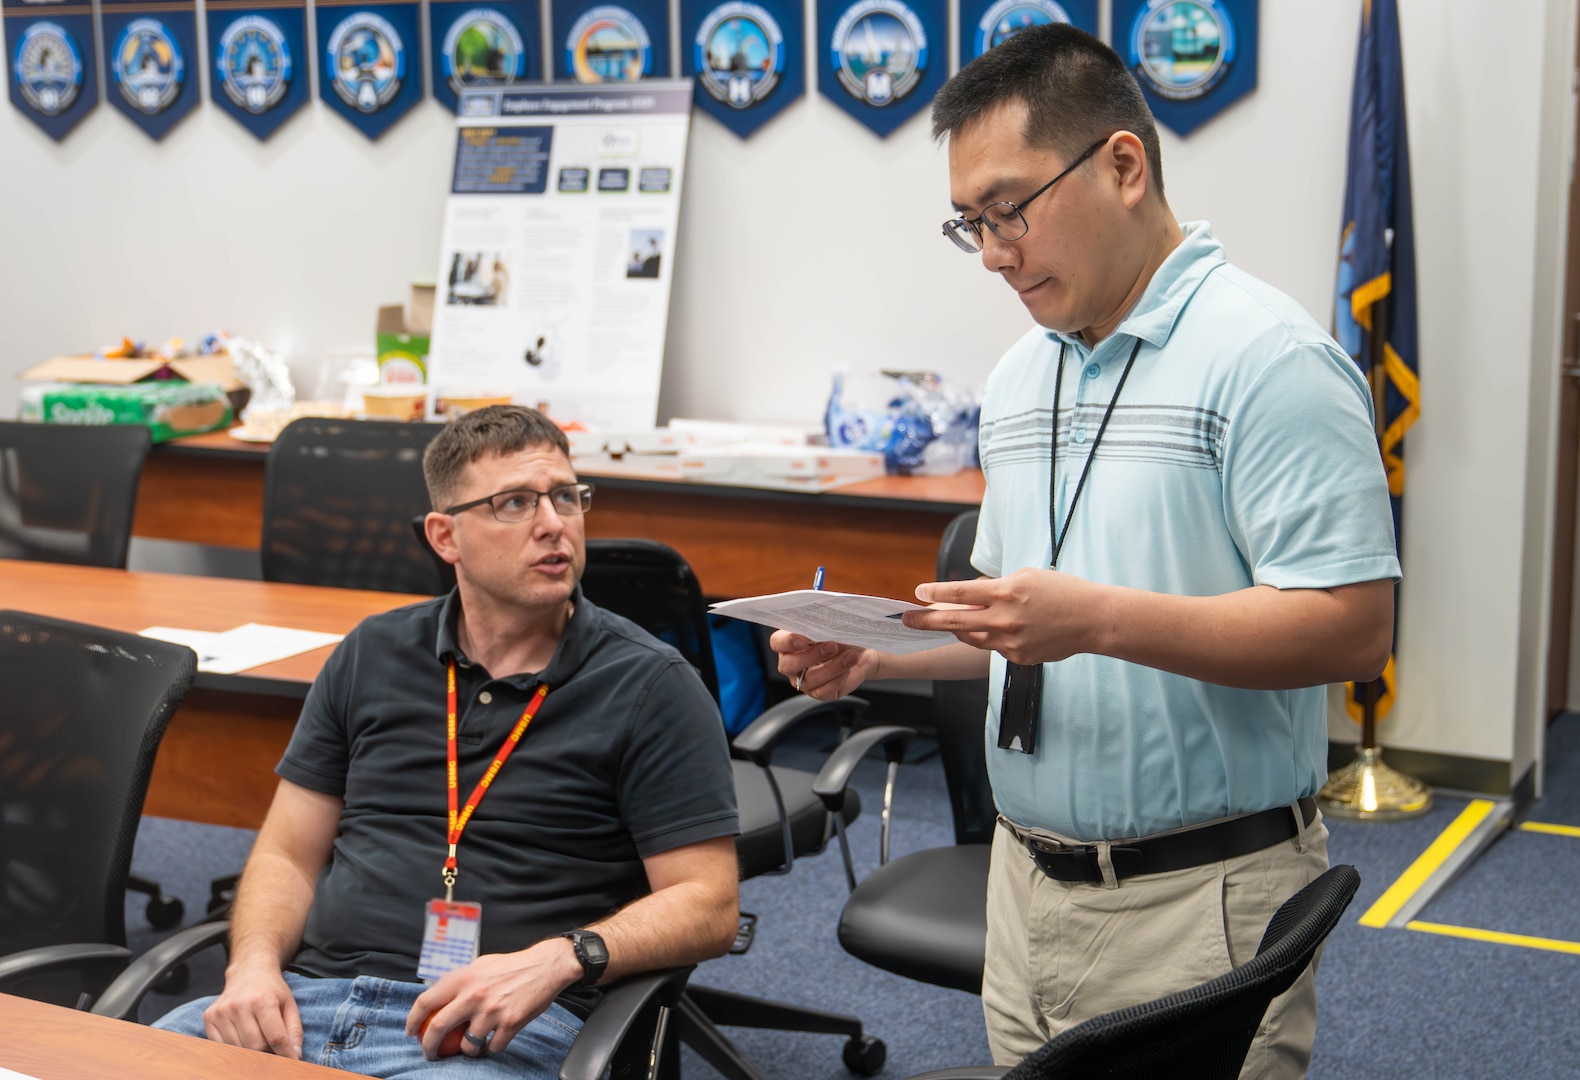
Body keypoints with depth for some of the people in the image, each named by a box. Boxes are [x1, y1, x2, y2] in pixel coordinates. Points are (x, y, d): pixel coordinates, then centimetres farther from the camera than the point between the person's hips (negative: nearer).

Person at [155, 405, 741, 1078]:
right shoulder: (372, 656, 16)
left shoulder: (650, 686, 2)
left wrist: (558, 960, -19)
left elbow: (707, 905, -3)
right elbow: (288, 853, 18)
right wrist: (254, 965, -3)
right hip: (311, 999, 4)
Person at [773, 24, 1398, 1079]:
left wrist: (1099, 619, -28)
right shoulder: (1019, 377, 13)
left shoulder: (1267, 355, -13)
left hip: (1200, 898, -7)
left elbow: (1353, 626, -20)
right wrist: (877, 652, 2)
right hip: (1028, 877, 7)